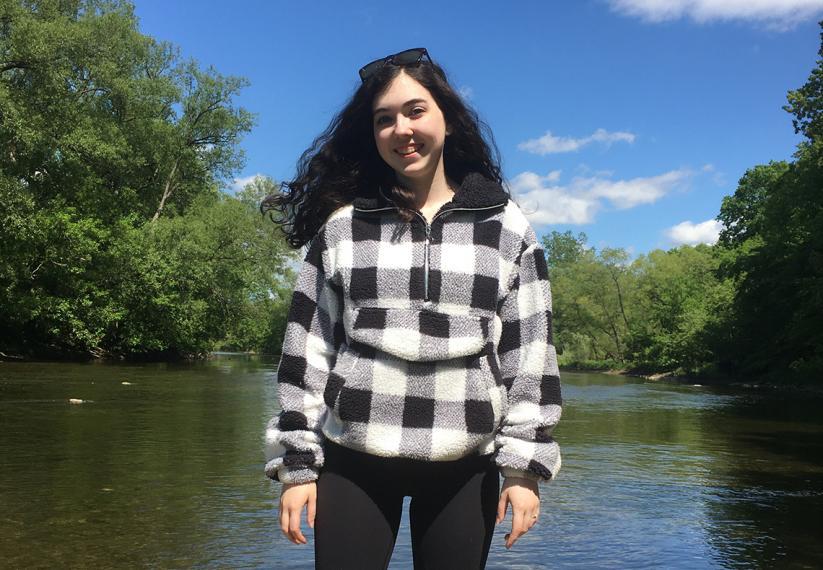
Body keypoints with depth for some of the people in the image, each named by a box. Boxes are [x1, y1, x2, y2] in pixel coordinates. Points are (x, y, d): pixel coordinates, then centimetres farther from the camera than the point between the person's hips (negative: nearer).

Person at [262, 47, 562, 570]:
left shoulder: (507, 227, 5)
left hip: (463, 465, 0)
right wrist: (296, 461, 1)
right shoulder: (342, 224, 6)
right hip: (353, 458, 1)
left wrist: (525, 465, -2)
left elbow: (530, 350, 3)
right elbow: (308, 345, 4)